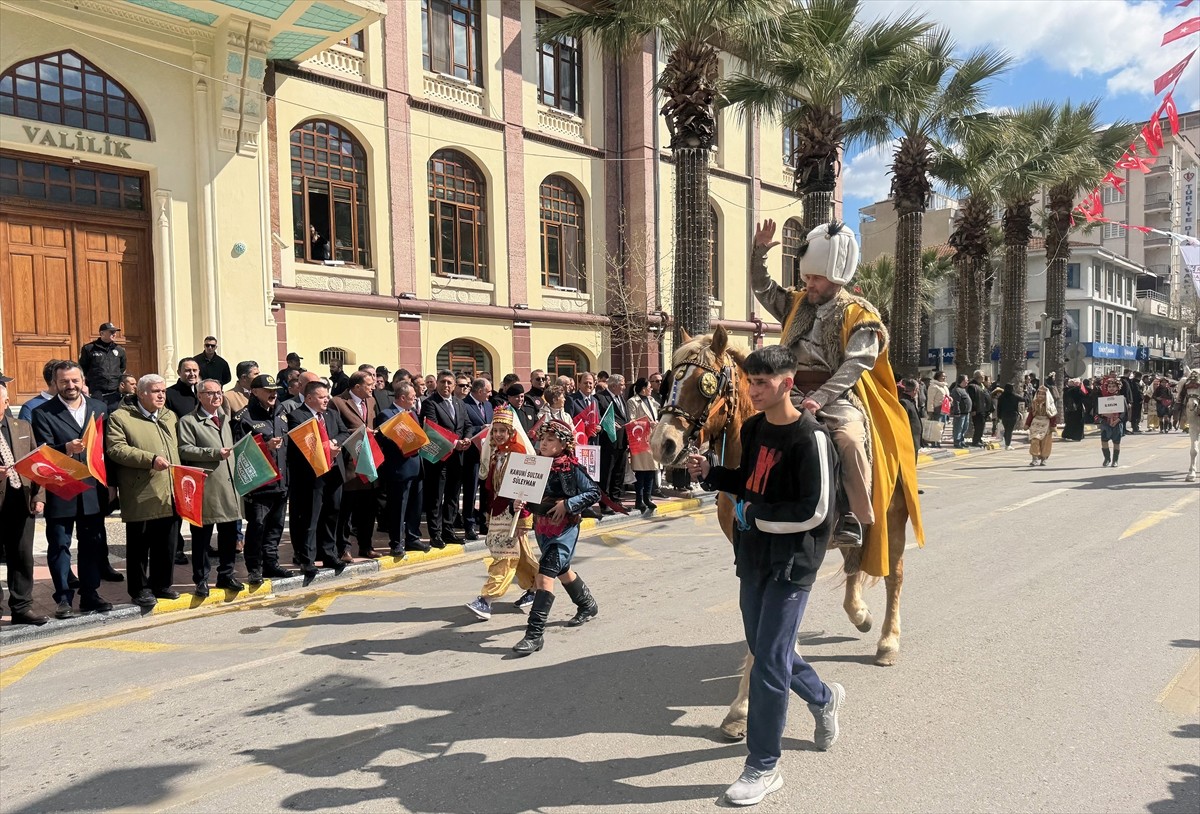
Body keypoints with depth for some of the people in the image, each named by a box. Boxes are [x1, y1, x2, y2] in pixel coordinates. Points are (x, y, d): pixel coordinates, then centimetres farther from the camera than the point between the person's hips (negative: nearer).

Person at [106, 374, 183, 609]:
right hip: (141, 497, -5)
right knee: (139, 546, 5)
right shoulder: (120, 417, -3)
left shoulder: (170, 417, 18)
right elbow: (116, 449, -14)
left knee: (167, 545, 12)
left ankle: (161, 584, 25)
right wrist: (151, 459, -20)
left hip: (170, 496, 6)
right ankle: (139, 589, 16)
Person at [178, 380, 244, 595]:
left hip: (229, 486, 6)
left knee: (230, 535, 10)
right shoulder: (188, 421, -2)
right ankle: (201, 580, 12)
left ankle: (226, 575, 21)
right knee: (202, 536, 2)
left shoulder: (226, 419, 19)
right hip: (205, 488, -6)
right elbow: (184, 450, -13)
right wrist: (214, 453, -20)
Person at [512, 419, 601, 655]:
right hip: (542, 527, 7)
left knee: (545, 575, -16)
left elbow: (594, 492, -10)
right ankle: (588, 606, 49)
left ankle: (535, 634, -13)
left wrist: (568, 504, -20)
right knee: (562, 570, 24)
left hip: (564, 529, -7)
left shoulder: (571, 468, -14)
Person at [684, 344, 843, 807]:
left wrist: (755, 514, -18)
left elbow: (816, 511, -20)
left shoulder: (810, 438, -17)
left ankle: (763, 767, 13)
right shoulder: (753, 428, 6)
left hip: (792, 561, -8)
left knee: (769, 662, -3)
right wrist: (709, 474, 2)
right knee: (763, 647, 20)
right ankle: (823, 699, 48)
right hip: (753, 556, 8)